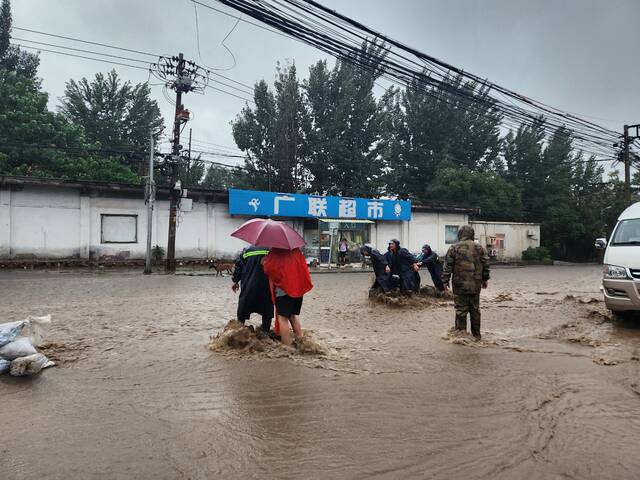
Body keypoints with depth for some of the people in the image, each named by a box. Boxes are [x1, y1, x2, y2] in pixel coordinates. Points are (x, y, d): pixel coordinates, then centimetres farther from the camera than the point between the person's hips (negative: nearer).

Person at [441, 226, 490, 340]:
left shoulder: (454, 248, -4)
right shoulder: (479, 248, 4)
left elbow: (448, 266, -5)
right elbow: (486, 264, 8)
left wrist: (445, 281, 2)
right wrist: (485, 279, 19)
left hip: (460, 285, -3)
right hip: (475, 285, 3)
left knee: (461, 309, 1)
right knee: (475, 309, 13)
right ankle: (476, 334, 20)